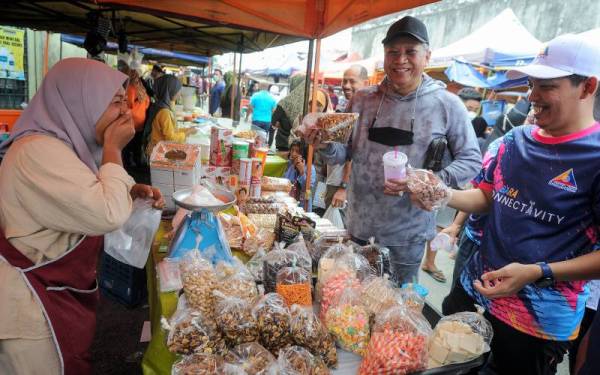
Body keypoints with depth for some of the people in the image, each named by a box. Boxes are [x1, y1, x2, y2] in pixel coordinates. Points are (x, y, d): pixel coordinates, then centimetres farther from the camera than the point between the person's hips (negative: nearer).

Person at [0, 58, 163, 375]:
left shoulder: (68, 141, 4)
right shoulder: (39, 150, -26)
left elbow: (91, 199, 16)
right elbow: (110, 215, -32)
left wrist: (133, 191, -3)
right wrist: (113, 149, -21)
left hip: (63, 289, 9)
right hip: (30, 299, -9)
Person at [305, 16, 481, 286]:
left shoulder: (447, 105, -11)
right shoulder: (362, 99, -3)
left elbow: (472, 161, -6)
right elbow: (345, 153, 4)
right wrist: (325, 146, -18)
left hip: (409, 228, -2)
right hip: (359, 221, 3)